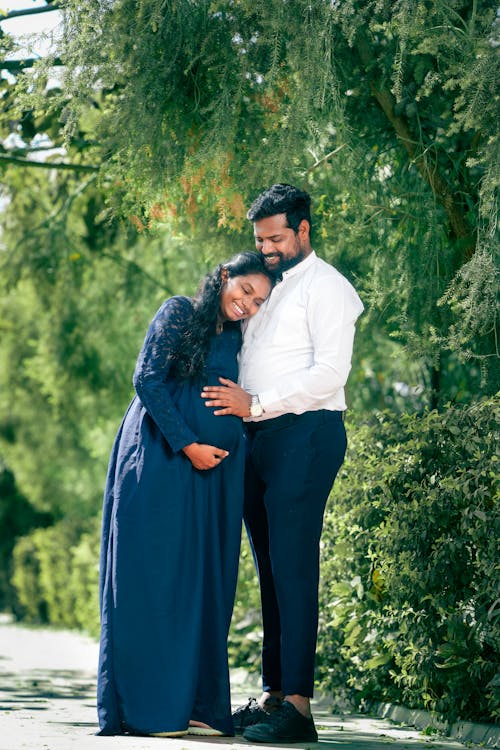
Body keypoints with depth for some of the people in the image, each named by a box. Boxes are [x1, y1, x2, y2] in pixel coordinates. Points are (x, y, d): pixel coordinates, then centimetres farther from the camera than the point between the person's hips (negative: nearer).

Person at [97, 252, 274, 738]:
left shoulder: (234, 340, 18)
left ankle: (197, 703, 4)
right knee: (154, 577, -5)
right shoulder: (179, 314, 1)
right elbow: (147, 380, -8)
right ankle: (146, 706, -2)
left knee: (205, 584, 3)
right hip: (161, 462, -6)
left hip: (214, 473, 6)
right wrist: (187, 445, -11)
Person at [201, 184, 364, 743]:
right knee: (269, 569, 7)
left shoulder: (324, 286, -3)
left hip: (304, 434, -8)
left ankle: (297, 707, -14)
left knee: (292, 567, -12)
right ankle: (272, 695, 9)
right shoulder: (268, 288, 23)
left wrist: (255, 404, -15)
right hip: (260, 437, 8)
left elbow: (330, 372, -13)